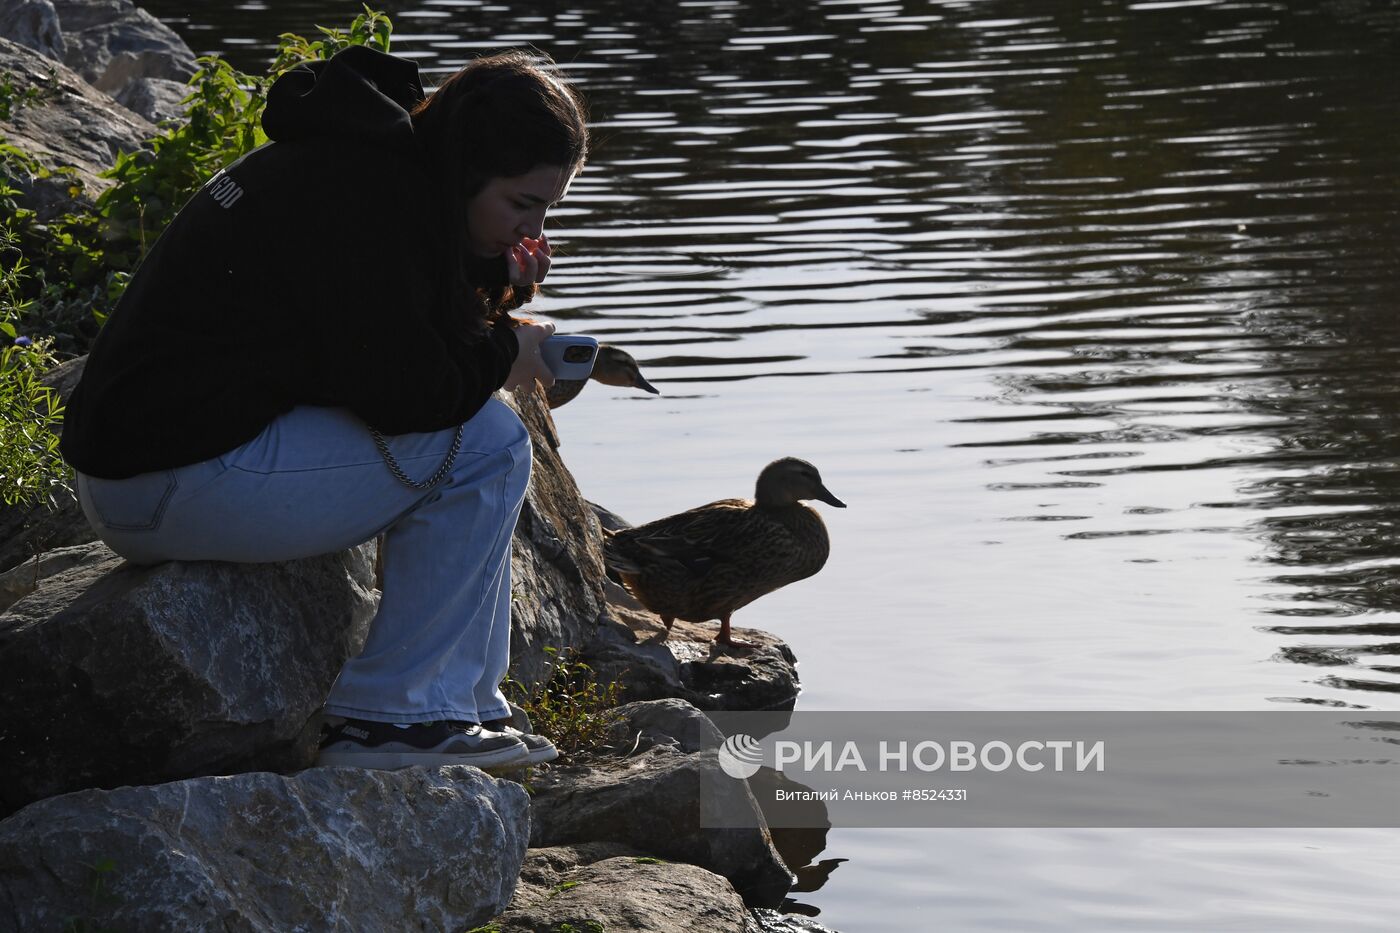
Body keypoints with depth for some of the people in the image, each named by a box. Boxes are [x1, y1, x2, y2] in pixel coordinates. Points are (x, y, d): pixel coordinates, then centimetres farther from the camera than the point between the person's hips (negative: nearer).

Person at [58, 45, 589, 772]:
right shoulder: (364, 195, -18)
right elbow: (398, 388, -22)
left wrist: (491, 289, 6)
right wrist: (502, 356, -4)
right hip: (179, 483, -11)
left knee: (472, 420, 20)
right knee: (487, 446, -11)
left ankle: (461, 708, 17)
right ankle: (383, 719, -5)